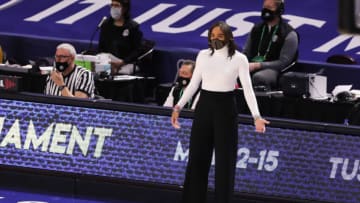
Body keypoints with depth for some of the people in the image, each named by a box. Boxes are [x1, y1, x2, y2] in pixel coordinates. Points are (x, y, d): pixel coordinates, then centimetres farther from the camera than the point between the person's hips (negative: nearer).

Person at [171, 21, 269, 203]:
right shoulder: (203, 56, 4)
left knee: (225, 159, 2)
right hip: (204, 107, 3)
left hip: (225, 108, -3)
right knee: (197, 158, 5)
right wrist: (178, 107, 4)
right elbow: (193, 84, 10)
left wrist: (256, 116, -21)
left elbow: (248, 89, -11)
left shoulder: (239, 59, -5)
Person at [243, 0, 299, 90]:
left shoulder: (289, 34, -2)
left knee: (258, 77, -40)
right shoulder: (257, 29, 17)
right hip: (252, 67, 5)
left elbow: (283, 62, -7)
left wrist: (258, 65, -15)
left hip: (274, 70, -5)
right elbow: (245, 53, 20)